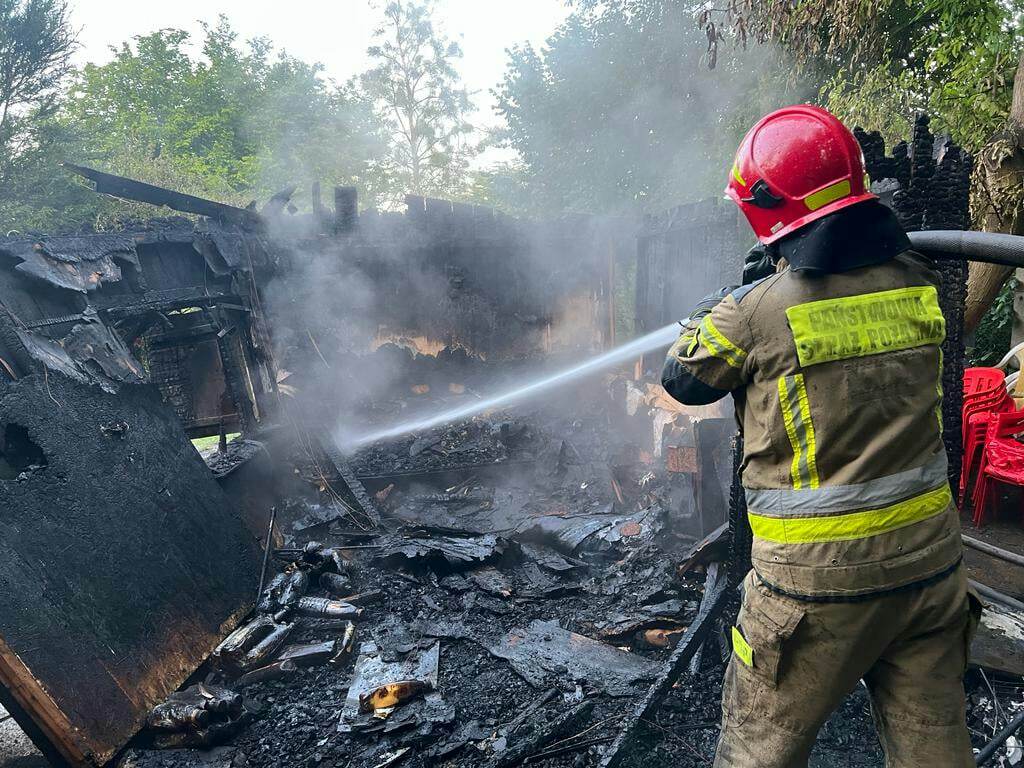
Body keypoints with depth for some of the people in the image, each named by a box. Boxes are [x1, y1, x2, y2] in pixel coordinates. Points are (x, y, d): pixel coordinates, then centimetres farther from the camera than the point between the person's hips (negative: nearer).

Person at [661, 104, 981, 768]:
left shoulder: (760, 310, -17)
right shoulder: (920, 281, -2)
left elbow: (684, 380, 0)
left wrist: (712, 313, 16)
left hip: (819, 577, -5)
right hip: (930, 560, 6)